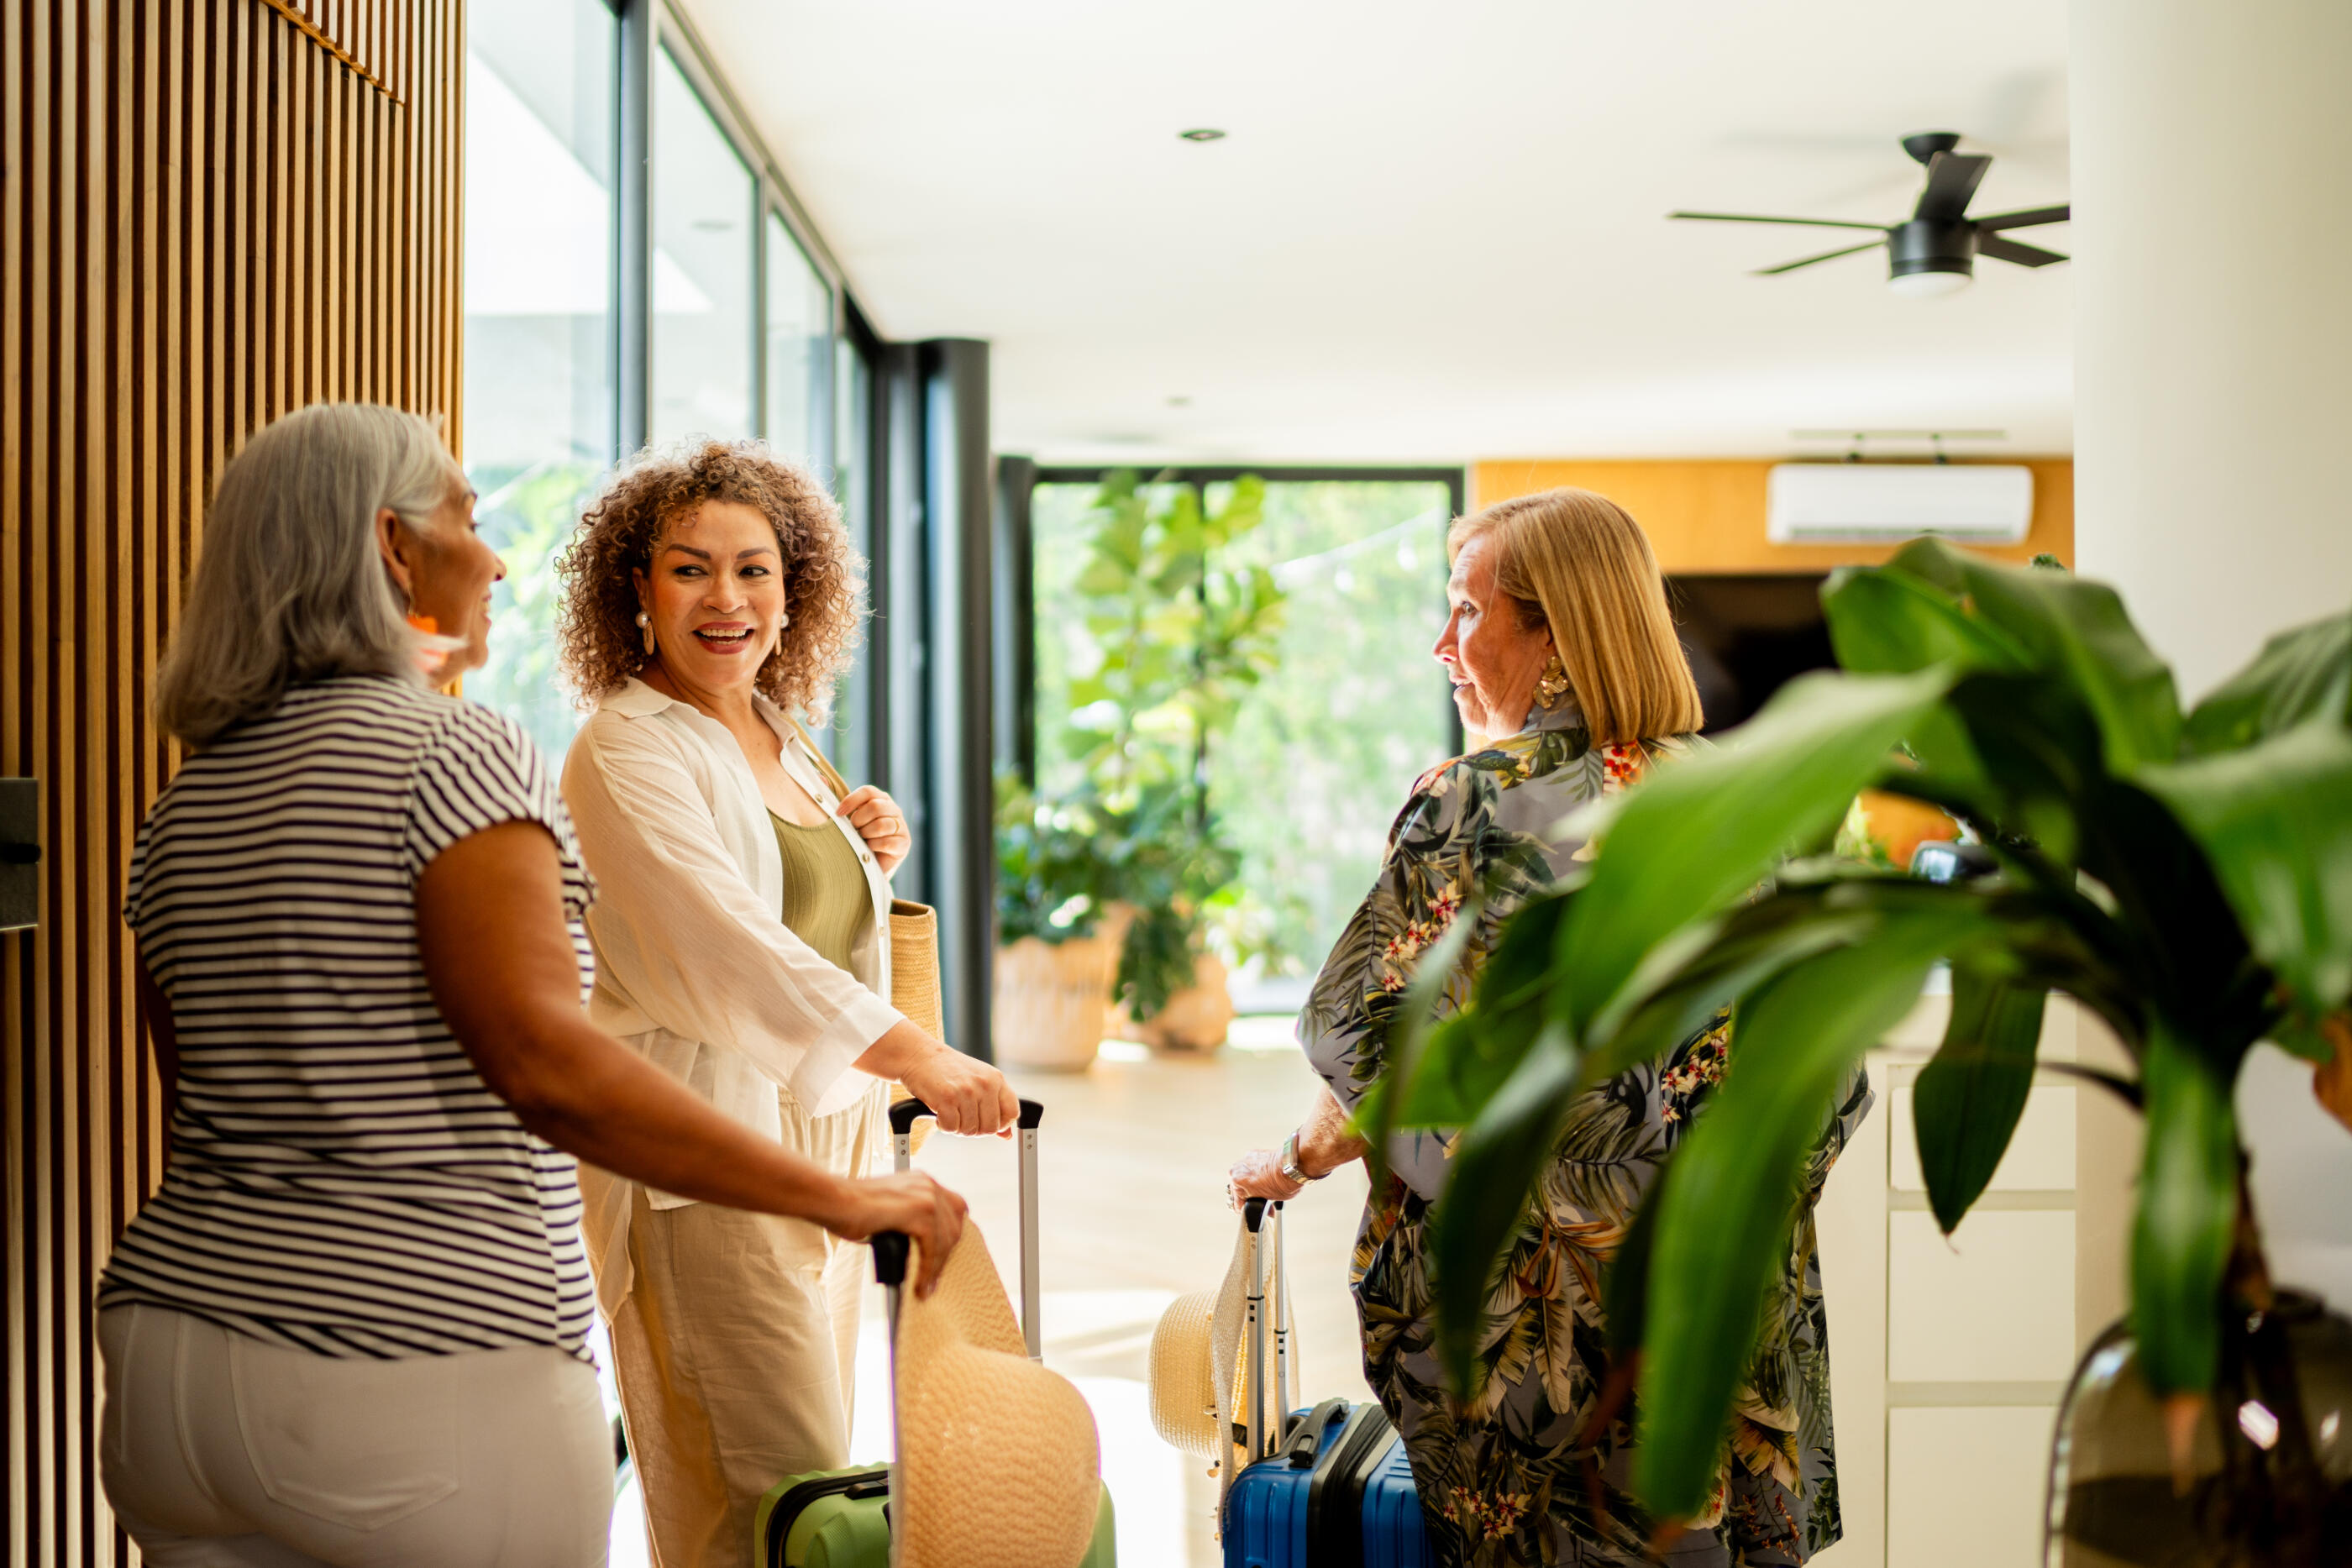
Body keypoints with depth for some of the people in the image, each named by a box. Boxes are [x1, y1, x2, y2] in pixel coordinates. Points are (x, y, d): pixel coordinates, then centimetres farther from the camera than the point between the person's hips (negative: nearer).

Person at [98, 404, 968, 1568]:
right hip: (424, 1378, -7)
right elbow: (546, 1064, -24)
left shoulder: (186, 803, 11)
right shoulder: (456, 754, -12)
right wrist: (833, 1195, -22)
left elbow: (205, 1112, 15)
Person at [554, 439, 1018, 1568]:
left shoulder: (784, 745, 15)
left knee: (808, 1476, 11)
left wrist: (876, 867, 6)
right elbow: (723, 948, -24)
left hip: (822, 1135, 8)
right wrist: (916, 1055, -33)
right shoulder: (625, 749, -10)